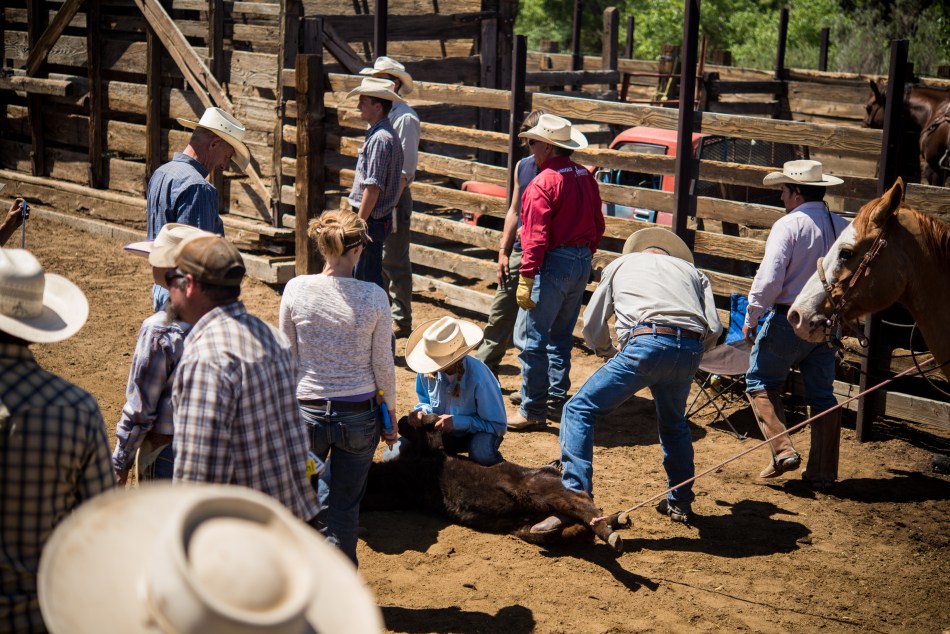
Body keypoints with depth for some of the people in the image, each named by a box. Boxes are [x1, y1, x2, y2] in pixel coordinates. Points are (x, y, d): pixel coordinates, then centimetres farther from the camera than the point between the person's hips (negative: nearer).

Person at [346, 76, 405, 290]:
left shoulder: (380, 139, -19)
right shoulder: (381, 134, 13)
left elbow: (373, 187, -23)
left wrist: (359, 222, -20)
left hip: (371, 219, -10)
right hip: (378, 218, 10)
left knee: (370, 277, -3)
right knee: (361, 275, 17)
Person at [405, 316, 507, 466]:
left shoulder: (478, 376, -30)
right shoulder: (427, 371, -15)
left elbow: (497, 424, -22)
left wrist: (457, 421, -31)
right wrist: (421, 411, -20)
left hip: (477, 433, -5)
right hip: (443, 432, 5)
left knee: (481, 452, -40)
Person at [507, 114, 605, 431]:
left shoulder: (543, 183, -15)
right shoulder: (585, 177, 9)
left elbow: (536, 237, -20)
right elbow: (598, 225, 15)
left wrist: (526, 279, -19)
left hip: (554, 264, -9)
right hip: (582, 263, 9)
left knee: (531, 338, -3)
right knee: (561, 336, 20)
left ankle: (533, 411, -2)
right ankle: (556, 399, 27)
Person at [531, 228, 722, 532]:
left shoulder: (622, 264, 29)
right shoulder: (691, 271, 32)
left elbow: (591, 326, 26)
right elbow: (714, 329, 16)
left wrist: (609, 353, 45)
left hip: (647, 343, -4)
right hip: (691, 350, 4)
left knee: (579, 410, 2)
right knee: (673, 422, 30)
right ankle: (680, 503, 37)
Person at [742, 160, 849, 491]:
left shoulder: (788, 225, -14)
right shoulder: (844, 227, 3)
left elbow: (769, 278, -20)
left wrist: (750, 318, -9)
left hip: (789, 318, -5)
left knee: (760, 381, 12)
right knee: (822, 395, 13)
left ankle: (782, 450, -1)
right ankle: (823, 472, 16)